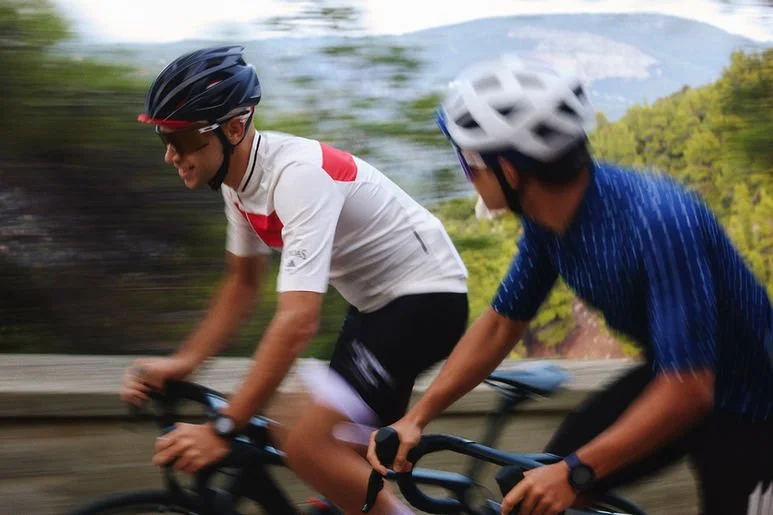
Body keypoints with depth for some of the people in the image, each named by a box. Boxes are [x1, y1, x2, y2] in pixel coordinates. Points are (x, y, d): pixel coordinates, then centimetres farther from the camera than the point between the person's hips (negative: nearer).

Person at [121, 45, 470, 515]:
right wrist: (181, 364, -2)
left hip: (425, 298, -10)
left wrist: (222, 430, -40)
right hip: (376, 300, 10)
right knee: (356, 468, 13)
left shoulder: (296, 175, -30)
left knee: (309, 447, -22)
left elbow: (298, 321, -38)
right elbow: (244, 283, 11)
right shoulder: (239, 177, -2)